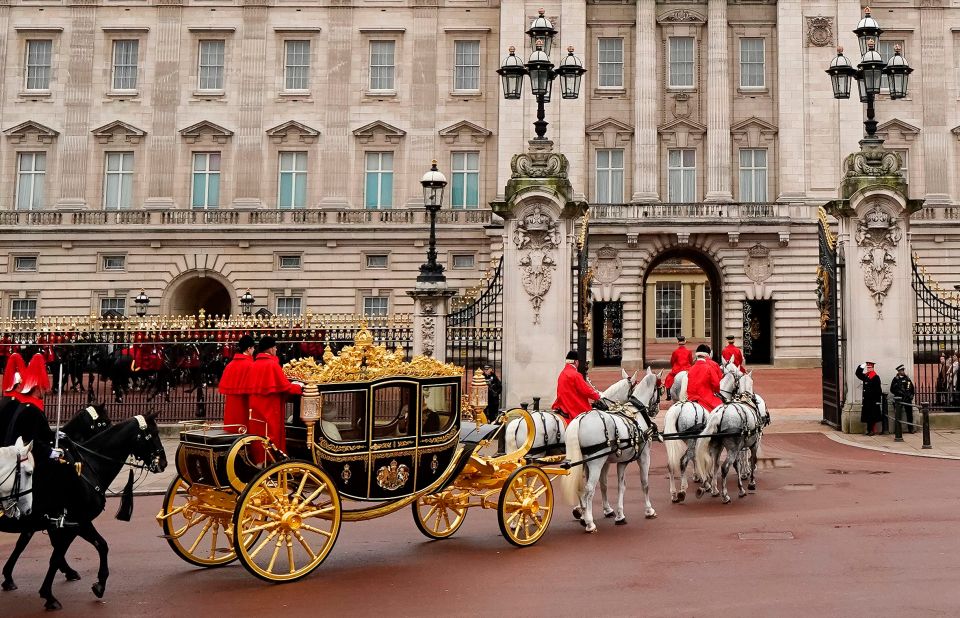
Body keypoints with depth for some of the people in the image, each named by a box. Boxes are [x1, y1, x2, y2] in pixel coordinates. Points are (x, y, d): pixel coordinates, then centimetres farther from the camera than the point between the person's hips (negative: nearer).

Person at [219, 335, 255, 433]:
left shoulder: (230, 365, 6)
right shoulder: (250, 365, -12)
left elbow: (224, 387, 9)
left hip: (231, 406, 6)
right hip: (244, 406, -6)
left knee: (232, 431, 11)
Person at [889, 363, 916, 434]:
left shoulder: (907, 379, 11)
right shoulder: (896, 379, -1)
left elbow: (912, 388, 17)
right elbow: (892, 390, -3)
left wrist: (911, 395, 5)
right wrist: (899, 393, -11)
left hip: (908, 399, 4)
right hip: (899, 399, -4)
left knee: (909, 414, 4)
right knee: (898, 415, -2)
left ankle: (910, 429, 12)